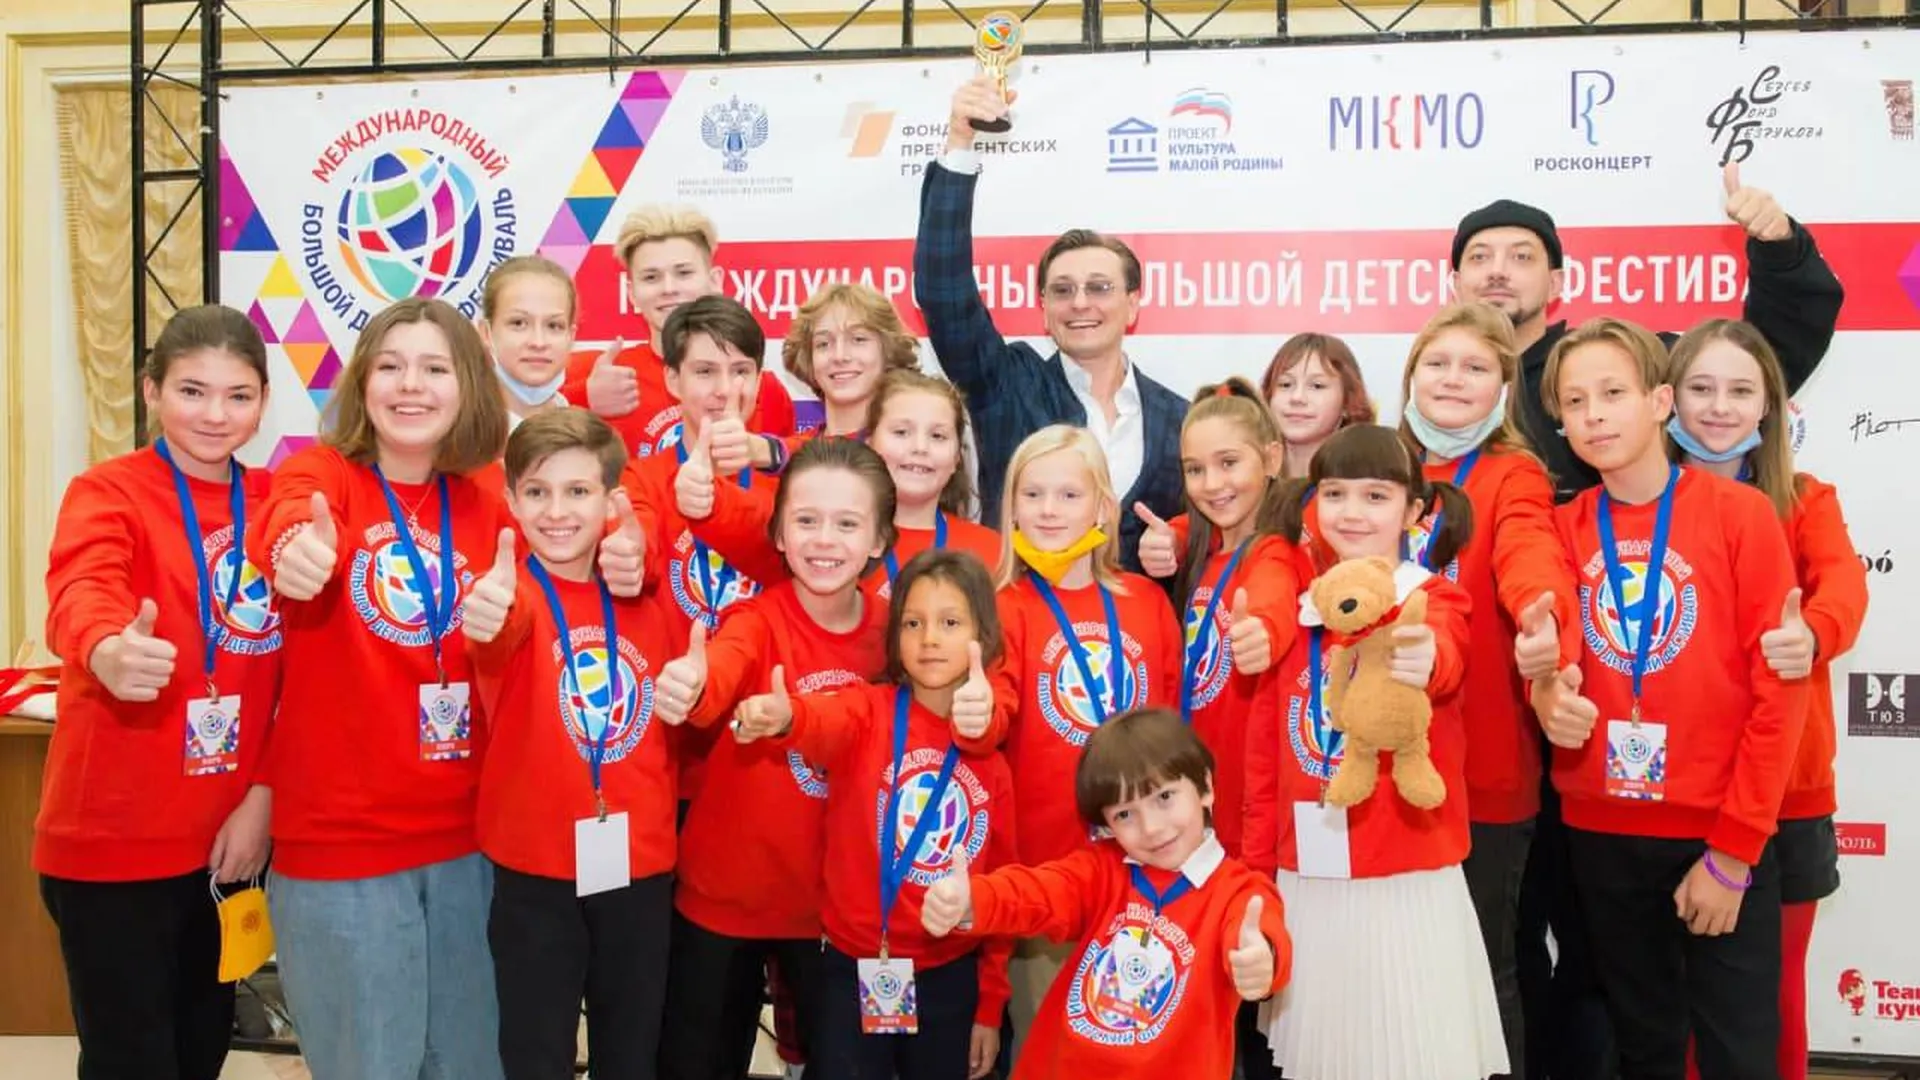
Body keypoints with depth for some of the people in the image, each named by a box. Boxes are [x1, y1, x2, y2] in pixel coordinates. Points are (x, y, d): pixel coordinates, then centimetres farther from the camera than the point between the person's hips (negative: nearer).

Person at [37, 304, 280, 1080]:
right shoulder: (107, 493, -9)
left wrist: (264, 792, -6)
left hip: (226, 835, 5)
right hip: (112, 840, -5)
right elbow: (80, 593, -31)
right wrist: (107, 650, -53)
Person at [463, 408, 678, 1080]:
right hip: (536, 866, -4)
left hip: (639, 861, 4)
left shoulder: (638, 599, 4)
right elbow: (504, 625, -37)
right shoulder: (515, 588, -9)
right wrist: (489, 616, -56)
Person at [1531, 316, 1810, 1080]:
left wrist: (1734, 850, -11)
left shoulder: (1742, 513, -7)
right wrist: (1547, 698, -15)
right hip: (1600, 833, 3)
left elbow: (1777, 688, -9)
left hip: (1722, 837, -3)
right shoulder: (1561, 530, 3)